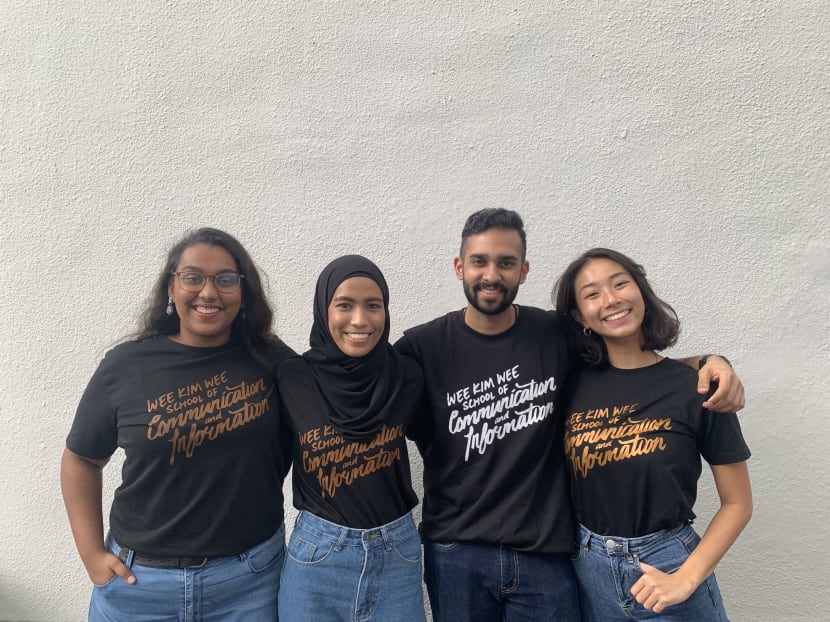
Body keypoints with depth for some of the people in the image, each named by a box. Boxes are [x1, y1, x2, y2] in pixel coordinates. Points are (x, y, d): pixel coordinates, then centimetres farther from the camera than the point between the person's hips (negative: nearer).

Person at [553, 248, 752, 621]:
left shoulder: (696, 388, -12)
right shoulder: (574, 387, -5)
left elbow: (737, 504, -5)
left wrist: (685, 580, -13)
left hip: (666, 565, -2)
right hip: (588, 569, 3)